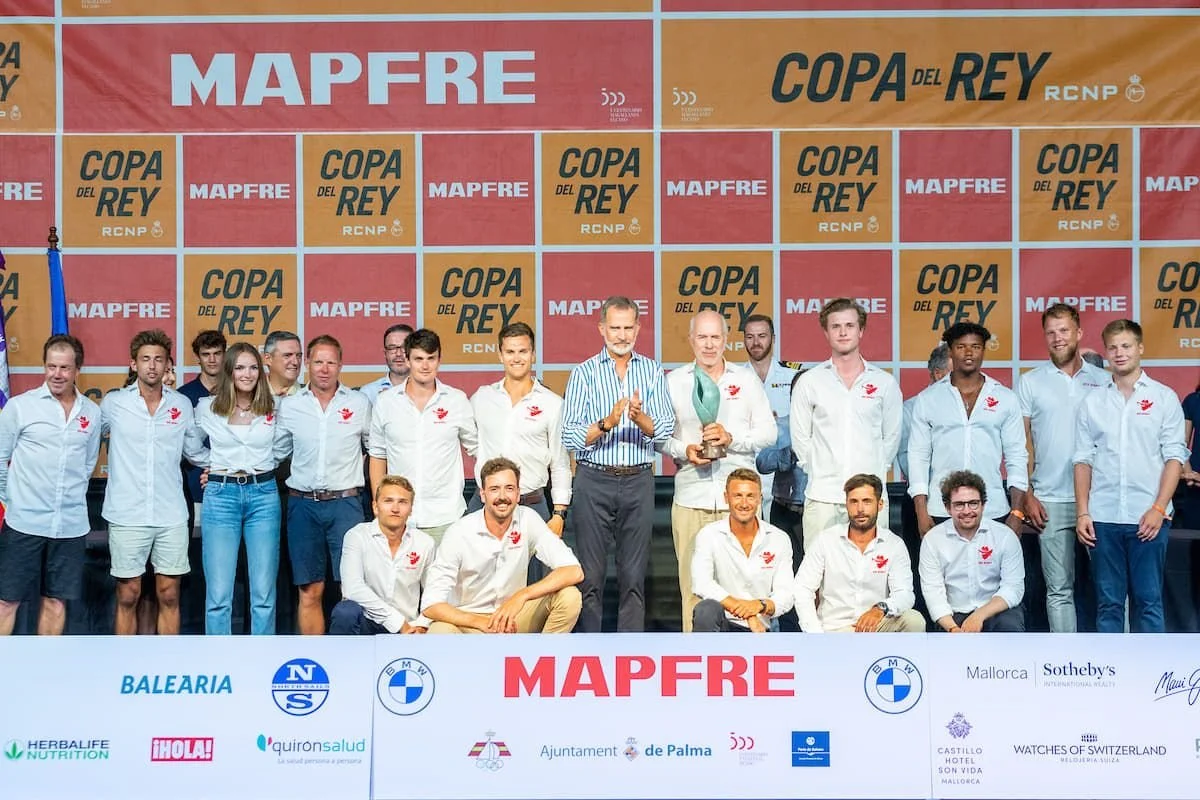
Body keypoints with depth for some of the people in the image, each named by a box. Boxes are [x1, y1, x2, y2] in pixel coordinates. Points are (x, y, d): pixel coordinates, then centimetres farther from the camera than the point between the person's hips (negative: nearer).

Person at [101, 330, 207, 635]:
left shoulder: (182, 404, 5)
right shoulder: (113, 403, 0)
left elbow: (196, 452, 16)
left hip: (171, 517, 2)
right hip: (127, 516, -2)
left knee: (168, 596, 7)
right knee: (128, 597, 5)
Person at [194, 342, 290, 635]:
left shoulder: (272, 409, 6)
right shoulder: (206, 408, 3)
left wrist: (257, 467, 7)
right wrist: (215, 466, 9)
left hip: (263, 495, 1)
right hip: (220, 496, -1)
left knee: (264, 595, 2)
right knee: (218, 595, -2)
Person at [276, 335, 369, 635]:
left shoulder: (359, 403, 3)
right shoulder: (289, 405, 6)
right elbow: (277, 451, 15)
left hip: (344, 504, -1)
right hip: (303, 505, 1)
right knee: (310, 591, 7)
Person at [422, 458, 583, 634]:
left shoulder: (528, 519, -10)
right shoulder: (459, 533, -17)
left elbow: (574, 571, -18)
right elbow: (430, 605, -18)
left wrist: (521, 596, -31)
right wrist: (482, 623, -32)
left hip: (513, 616, 3)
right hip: (467, 620, -3)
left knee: (569, 596, -22)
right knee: (439, 632, -37)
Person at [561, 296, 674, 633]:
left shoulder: (652, 371, 7)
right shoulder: (584, 373, 3)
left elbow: (665, 430, -2)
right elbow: (571, 438, -5)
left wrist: (641, 418, -22)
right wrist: (606, 423, -22)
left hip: (639, 481, 1)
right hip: (594, 481, -1)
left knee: (634, 575, 6)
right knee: (591, 574, 2)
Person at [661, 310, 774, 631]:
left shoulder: (746, 379, 11)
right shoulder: (673, 382, 11)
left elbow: (768, 432, 6)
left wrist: (731, 437, -10)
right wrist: (683, 450, -10)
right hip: (691, 496, 0)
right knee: (692, 578, 0)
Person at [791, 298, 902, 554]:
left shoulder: (885, 383, 8)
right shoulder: (809, 382, 6)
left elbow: (892, 436, 13)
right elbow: (800, 437, 8)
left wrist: (875, 471, 9)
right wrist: (819, 472, 6)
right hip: (822, 496, 0)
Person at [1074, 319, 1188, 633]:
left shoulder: (1164, 397, 4)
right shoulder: (1092, 401, 8)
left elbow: (1174, 457, 0)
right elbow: (1083, 460, 8)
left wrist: (1159, 508, -9)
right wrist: (1082, 512, 0)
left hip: (1148, 517, -1)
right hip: (1103, 517, 2)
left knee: (1148, 601, 3)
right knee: (1108, 602, 6)